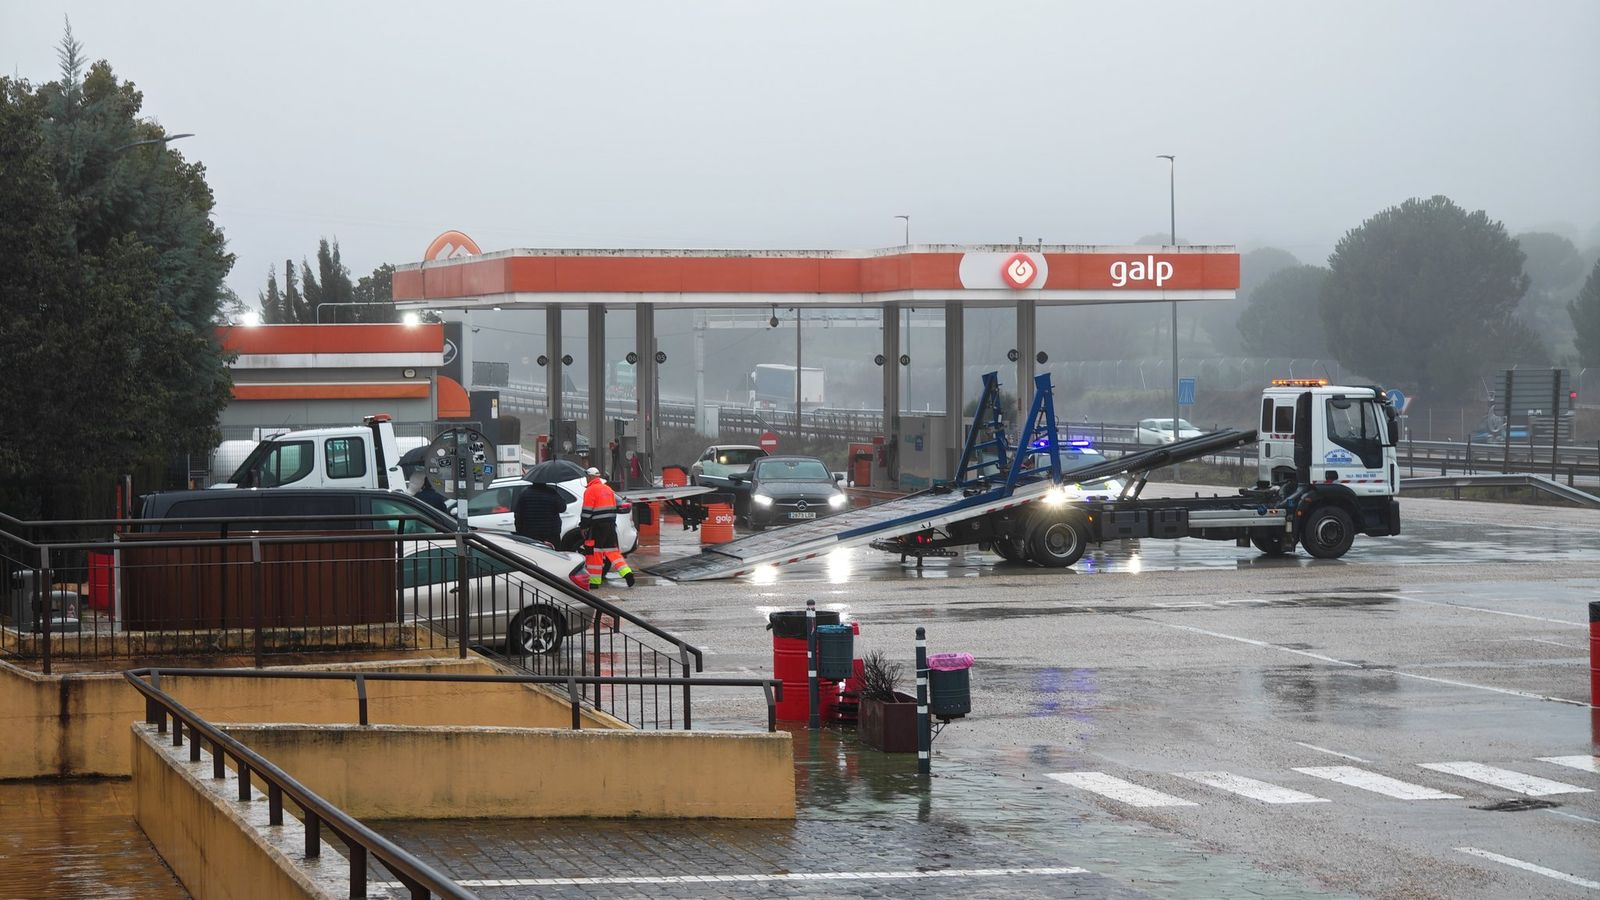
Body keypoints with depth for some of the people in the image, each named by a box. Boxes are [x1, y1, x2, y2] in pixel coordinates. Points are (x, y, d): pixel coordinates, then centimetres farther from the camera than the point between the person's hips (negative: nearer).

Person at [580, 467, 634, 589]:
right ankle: (627, 573, -3)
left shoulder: (590, 491, -10)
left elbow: (587, 511, -13)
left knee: (594, 552, -1)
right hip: (610, 526, 7)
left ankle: (594, 581, 1)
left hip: (597, 527, -7)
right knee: (612, 550, 11)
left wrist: (584, 527, -6)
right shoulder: (608, 489, 15)